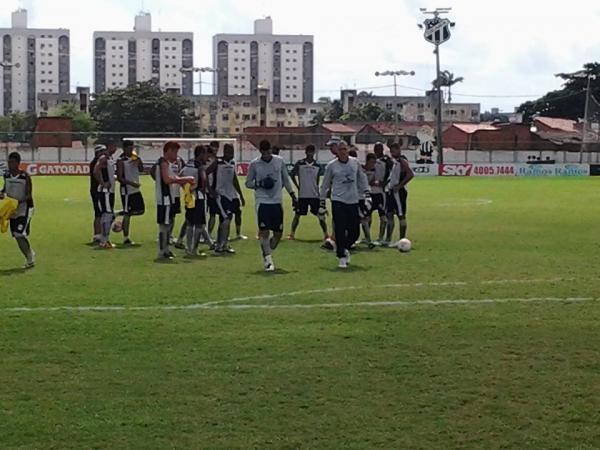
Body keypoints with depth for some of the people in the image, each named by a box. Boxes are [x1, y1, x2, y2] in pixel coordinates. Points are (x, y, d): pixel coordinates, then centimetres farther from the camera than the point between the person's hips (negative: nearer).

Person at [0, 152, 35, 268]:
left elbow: (29, 195, -14)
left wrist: (19, 201, -29)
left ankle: (30, 258, 5)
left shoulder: (25, 176, -15)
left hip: (24, 208, -6)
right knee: (16, 235, 9)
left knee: (20, 234, -13)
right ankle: (30, 254, 30)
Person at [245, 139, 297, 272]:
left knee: (278, 233, 5)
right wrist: (259, 184, -14)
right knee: (264, 231, -10)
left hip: (277, 201, 3)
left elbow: (286, 180, 13)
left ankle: (267, 254, 26)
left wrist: (293, 195, 9)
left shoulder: (279, 161, 4)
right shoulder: (254, 164, -2)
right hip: (262, 201, -3)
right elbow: (248, 183, 5)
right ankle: (268, 260, -3)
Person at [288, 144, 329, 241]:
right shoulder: (299, 164, -2)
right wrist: (297, 186, 2)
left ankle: (325, 234, 9)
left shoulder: (317, 165, 5)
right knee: (297, 215, 3)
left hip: (315, 195, 2)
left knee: (321, 215, 1)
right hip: (302, 195, -2)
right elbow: (292, 175, 8)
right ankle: (292, 234, 14)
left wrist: (319, 193, 13)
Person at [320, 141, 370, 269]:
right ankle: (341, 257, 3)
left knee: (354, 232, 3)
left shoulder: (355, 163, 7)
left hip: (353, 201, 3)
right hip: (338, 201, -3)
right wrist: (322, 202, 6)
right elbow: (325, 185, 7)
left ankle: (344, 248, 32)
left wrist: (367, 195, 7)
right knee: (340, 231, -8)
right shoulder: (331, 166, 0)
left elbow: (361, 179, 15)